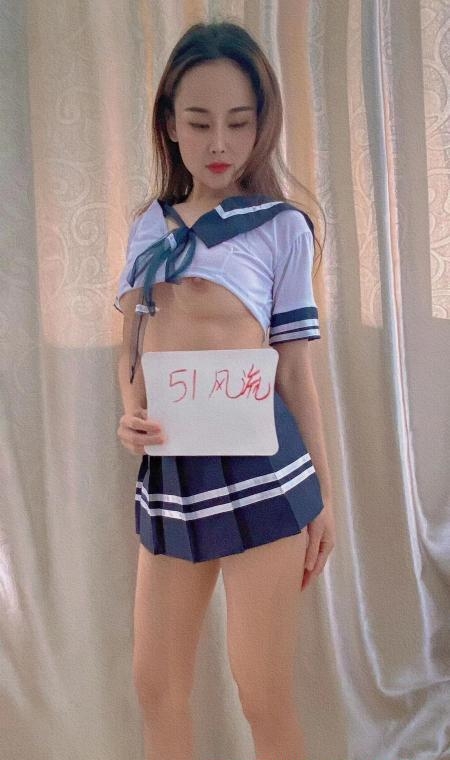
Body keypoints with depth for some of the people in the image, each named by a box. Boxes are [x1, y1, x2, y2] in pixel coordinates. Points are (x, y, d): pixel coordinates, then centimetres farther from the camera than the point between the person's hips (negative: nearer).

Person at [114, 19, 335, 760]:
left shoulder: (281, 225, 1)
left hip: (257, 463, -4)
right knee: (156, 684, 14)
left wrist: (322, 491, 3)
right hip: (168, 469, 5)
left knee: (264, 695, 5)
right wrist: (129, 416, -5)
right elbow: (130, 346, 16)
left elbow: (296, 366, 1)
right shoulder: (148, 224, 12)